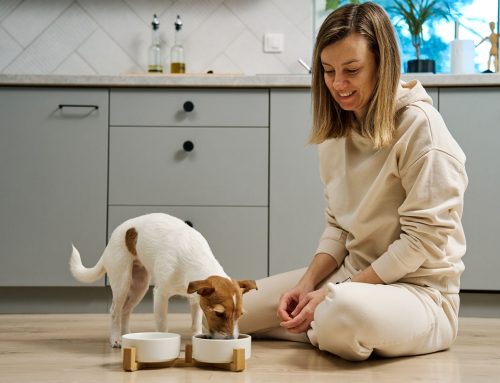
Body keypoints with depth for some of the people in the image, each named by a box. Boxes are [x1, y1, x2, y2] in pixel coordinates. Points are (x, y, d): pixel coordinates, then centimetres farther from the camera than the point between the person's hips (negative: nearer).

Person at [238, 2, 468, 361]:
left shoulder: (419, 125, -16)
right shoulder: (338, 129, 8)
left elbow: (423, 239, -18)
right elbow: (337, 225, 10)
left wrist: (331, 296, -18)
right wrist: (307, 284, -8)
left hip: (417, 288, -7)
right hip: (350, 275, 7)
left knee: (344, 312, -41)